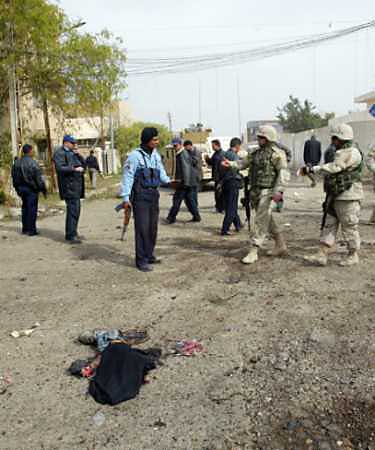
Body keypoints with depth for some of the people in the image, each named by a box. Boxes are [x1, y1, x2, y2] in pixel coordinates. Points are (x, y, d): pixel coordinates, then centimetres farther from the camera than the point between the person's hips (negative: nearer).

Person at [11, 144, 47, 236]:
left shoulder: (17, 162, 6)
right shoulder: (32, 163, -16)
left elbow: (14, 177, 14)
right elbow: (39, 177, -14)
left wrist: (17, 188, 22)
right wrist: (43, 189, -6)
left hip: (21, 188, 7)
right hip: (31, 189, -7)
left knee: (25, 208, 16)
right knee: (32, 209, -1)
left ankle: (25, 228, 22)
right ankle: (31, 230, 1)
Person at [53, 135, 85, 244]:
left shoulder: (72, 153, 21)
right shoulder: (59, 153, -6)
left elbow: (84, 163, 16)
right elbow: (60, 168, -19)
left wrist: (78, 155, 1)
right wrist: (74, 169, -21)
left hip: (76, 186, 9)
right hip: (69, 186, -9)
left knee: (74, 210, 13)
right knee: (73, 210, -14)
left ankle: (70, 234, 23)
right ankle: (71, 236, -13)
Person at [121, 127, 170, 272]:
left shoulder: (156, 155, 10)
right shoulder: (135, 155, -11)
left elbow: (161, 172, 13)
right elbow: (127, 177, -11)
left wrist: (168, 181, -8)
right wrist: (126, 197, -14)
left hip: (154, 196, 7)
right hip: (140, 197, -7)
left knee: (152, 227, 13)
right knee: (142, 228, -6)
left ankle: (149, 255, 26)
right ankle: (141, 260, 3)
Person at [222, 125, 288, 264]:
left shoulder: (276, 153, -9)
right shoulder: (256, 153, 15)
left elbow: (282, 172, -14)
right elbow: (244, 163, 14)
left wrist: (277, 190, -20)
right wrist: (230, 164, -3)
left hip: (266, 191, -8)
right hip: (255, 190, 8)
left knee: (260, 220, -8)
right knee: (267, 220, 16)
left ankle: (253, 252, -4)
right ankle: (280, 246, 29)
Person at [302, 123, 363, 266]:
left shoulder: (352, 153, -15)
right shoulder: (340, 153, 16)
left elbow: (334, 167, -24)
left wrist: (312, 169, -24)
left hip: (348, 197, -10)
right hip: (335, 196, 10)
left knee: (349, 228, 2)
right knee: (328, 225, 6)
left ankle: (353, 256, 17)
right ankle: (322, 256, 7)